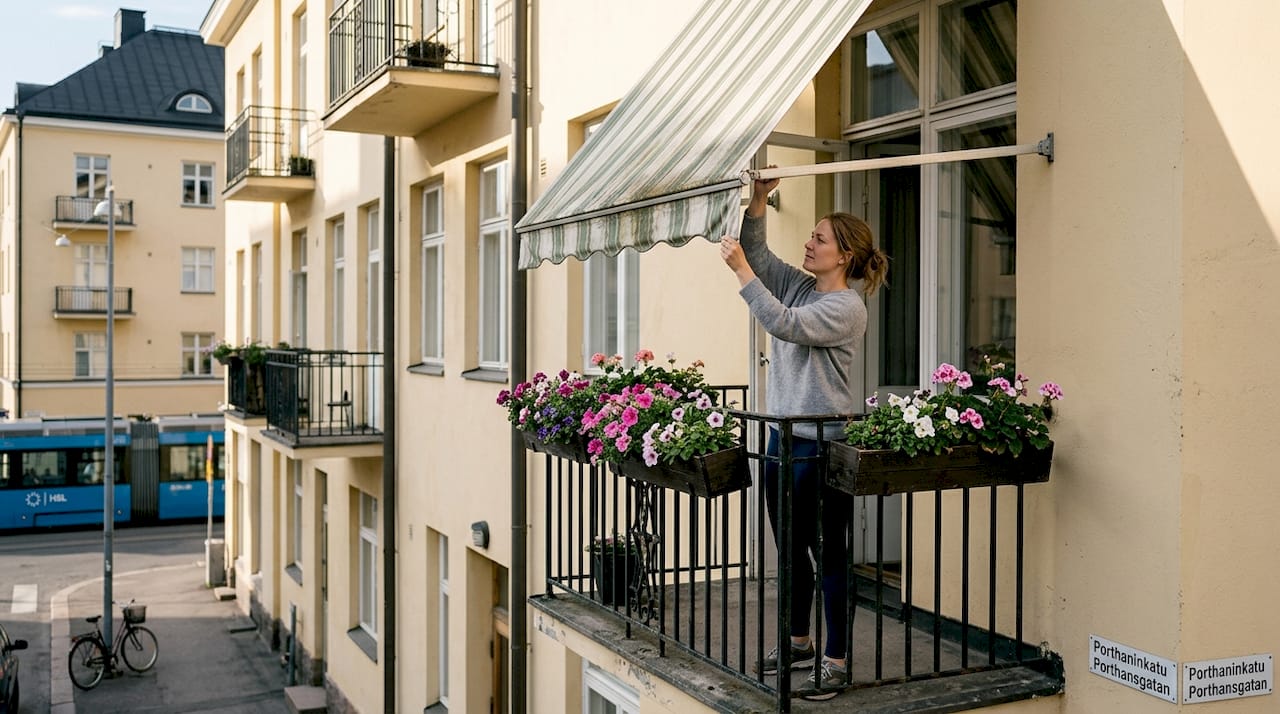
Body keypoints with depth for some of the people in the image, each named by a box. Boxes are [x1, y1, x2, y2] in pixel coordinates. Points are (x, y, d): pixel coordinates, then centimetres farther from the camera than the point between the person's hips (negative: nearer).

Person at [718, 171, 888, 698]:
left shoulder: (847, 307, -12)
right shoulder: (798, 285, 12)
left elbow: (783, 324, -23)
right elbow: (758, 253, 13)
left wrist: (740, 269, -21)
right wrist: (758, 202, -1)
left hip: (821, 444, -8)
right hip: (783, 436, 9)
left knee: (829, 553, -1)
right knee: (791, 549, 17)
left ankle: (836, 660, 9)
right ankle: (798, 644, 31)